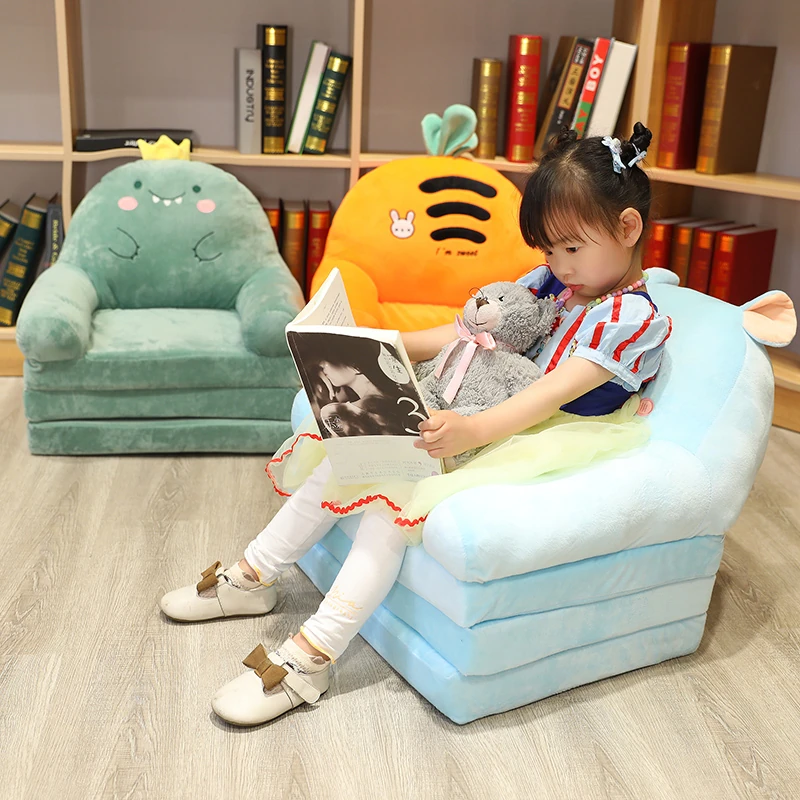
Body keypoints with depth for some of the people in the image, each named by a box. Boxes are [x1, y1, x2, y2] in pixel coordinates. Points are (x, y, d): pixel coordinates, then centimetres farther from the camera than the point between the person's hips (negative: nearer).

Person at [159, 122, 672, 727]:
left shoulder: (634, 318, -14)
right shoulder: (553, 281, 10)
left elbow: (554, 392, -27)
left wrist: (470, 430, -41)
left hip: (540, 445, -8)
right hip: (489, 419, 8)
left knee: (396, 496, -27)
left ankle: (311, 657, -21)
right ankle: (254, 577, 9)